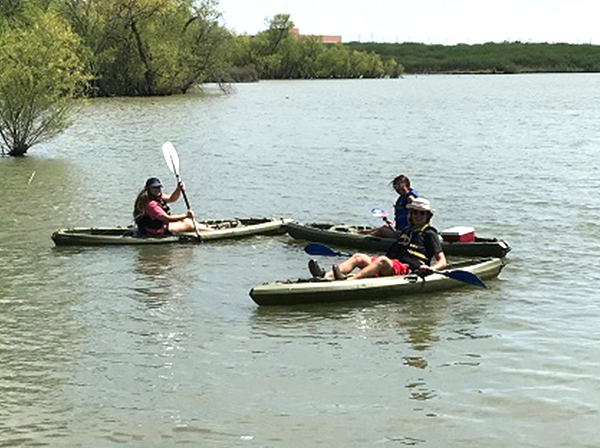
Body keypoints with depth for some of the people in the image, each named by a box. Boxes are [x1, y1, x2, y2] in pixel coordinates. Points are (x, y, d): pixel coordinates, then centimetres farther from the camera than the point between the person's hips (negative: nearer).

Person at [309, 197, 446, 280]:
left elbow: (442, 261, 2)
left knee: (382, 260, -36)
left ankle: (349, 280, -58)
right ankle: (326, 276, -36)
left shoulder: (430, 234, 10)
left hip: (408, 269, -7)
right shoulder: (406, 230, 28)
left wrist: (431, 268, -18)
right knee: (358, 257, -12)